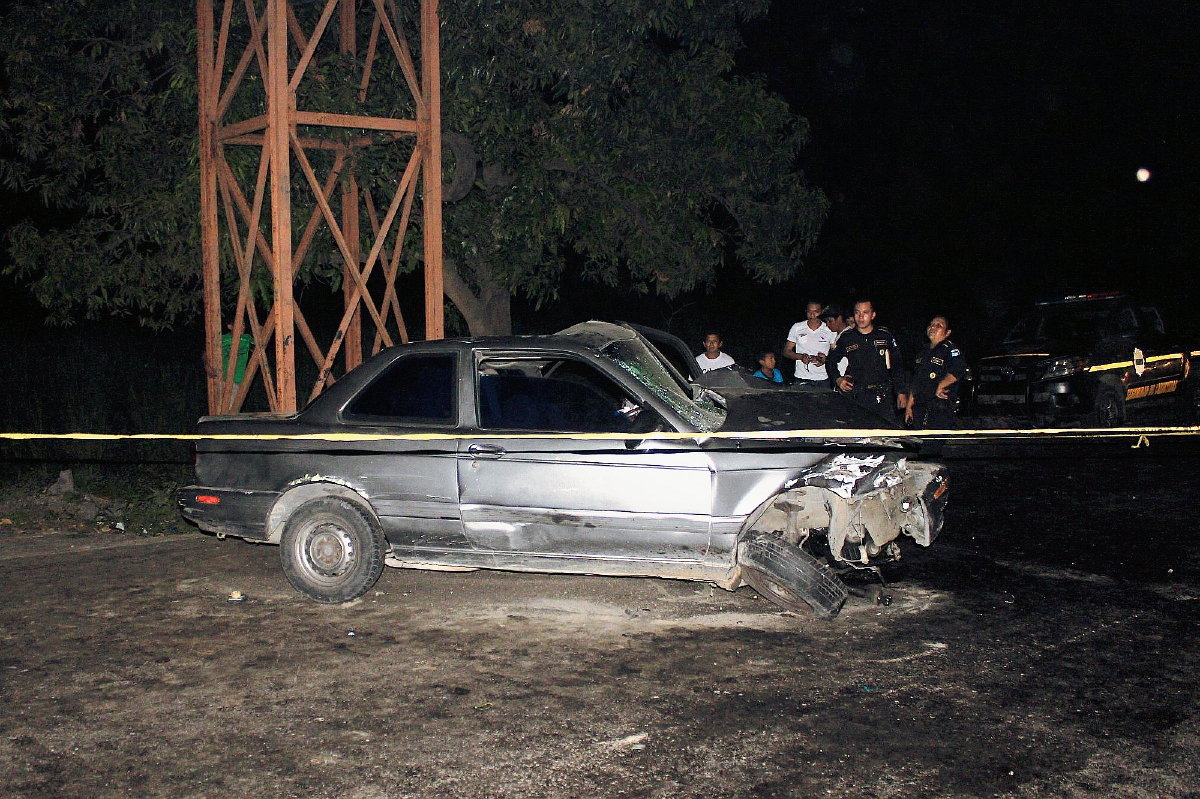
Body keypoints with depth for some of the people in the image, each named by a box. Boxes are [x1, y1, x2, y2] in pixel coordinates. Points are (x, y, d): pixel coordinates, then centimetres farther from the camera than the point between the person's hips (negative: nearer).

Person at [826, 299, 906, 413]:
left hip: (881, 396, 0)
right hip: (853, 394, 0)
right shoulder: (846, 337, 8)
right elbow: (831, 361, 20)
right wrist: (837, 379, 3)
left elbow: (896, 365, 12)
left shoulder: (885, 335, 8)